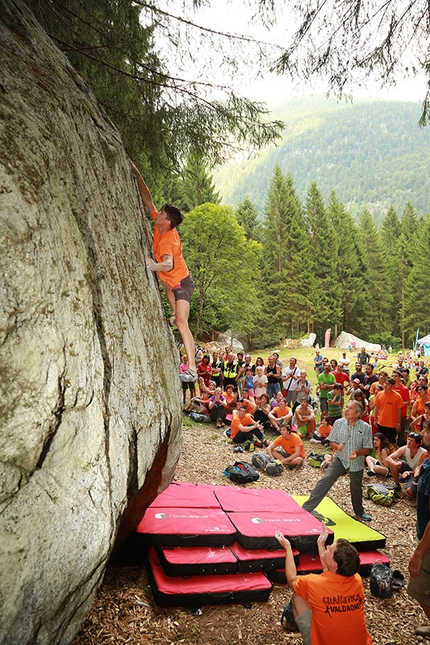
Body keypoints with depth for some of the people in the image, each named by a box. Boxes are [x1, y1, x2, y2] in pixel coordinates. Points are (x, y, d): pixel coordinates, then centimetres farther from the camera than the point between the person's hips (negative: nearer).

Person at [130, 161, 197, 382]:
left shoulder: (168, 240, -30)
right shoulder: (160, 225, -7)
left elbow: (168, 264, -47)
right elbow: (148, 200, 0)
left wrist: (156, 265, -66)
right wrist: (137, 175, -3)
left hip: (182, 283, -9)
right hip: (172, 280, 9)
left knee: (181, 324, -18)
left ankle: (192, 369, -23)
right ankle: (175, 312, 42)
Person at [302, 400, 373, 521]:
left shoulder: (365, 427, -10)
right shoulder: (338, 423, -7)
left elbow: (367, 449, -5)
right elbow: (331, 441, 1)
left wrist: (357, 453, -24)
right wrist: (337, 446, -22)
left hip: (356, 463, 1)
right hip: (340, 460, 0)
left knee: (356, 488, 19)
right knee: (326, 480, -17)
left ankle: (359, 511, 46)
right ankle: (306, 508, -14)